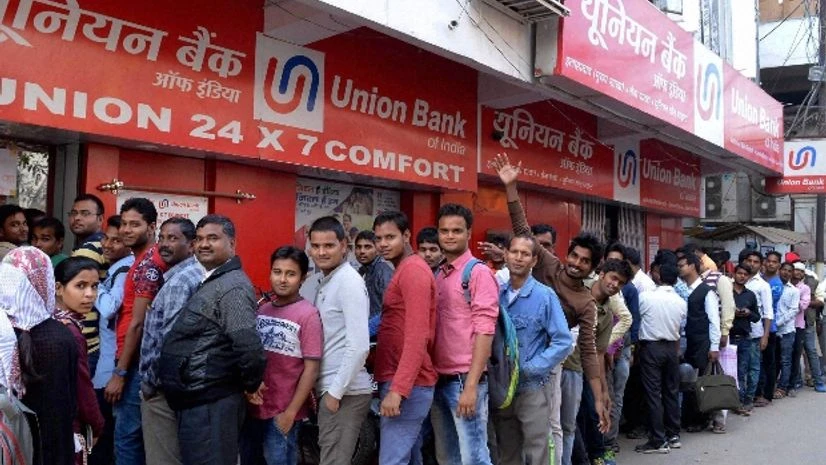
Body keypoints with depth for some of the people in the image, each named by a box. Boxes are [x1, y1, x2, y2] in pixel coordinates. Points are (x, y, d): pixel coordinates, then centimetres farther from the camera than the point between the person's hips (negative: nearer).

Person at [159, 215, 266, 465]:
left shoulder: (233, 286, -19)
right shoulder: (209, 283, 15)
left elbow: (249, 347, -26)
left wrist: (251, 385, -13)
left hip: (210, 404, -10)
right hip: (195, 400, 10)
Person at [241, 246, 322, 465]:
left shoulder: (308, 314, -13)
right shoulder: (261, 310, 5)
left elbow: (311, 369, -13)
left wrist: (290, 413, -13)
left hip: (282, 414, -6)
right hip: (253, 406, 6)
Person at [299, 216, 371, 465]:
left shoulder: (350, 282, -15)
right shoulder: (314, 282, 10)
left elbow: (359, 346, -21)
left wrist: (336, 392, -15)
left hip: (346, 393, -8)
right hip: (326, 388, 8)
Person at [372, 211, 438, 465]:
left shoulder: (413, 270, -14)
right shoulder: (404, 270, 17)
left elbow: (417, 337, -22)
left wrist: (397, 389, -25)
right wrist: (394, 384, 15)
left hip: (408, 386, -10)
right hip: (400, 382, 10)